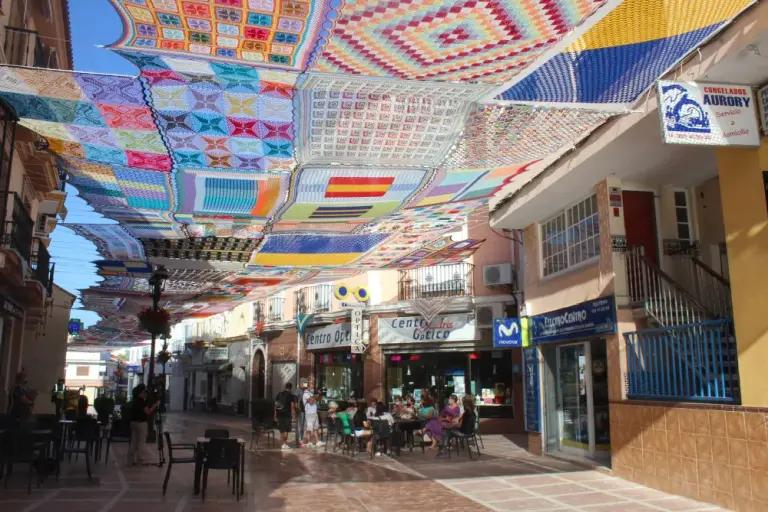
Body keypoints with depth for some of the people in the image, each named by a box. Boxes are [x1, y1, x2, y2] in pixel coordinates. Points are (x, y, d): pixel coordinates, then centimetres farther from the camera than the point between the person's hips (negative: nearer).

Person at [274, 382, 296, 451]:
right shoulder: (291, 395, -3)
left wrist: (275, 416, 14)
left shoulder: (279, 394, 12)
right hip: (287, 415, -5)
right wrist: (293, 416, -6)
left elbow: (276, 405, 11)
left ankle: (282, 444, 14)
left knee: (281, 430, 11)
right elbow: (292, 406, -9)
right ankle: (284, 444, -6)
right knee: (286, 430, -2)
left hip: (279, 414, 5)